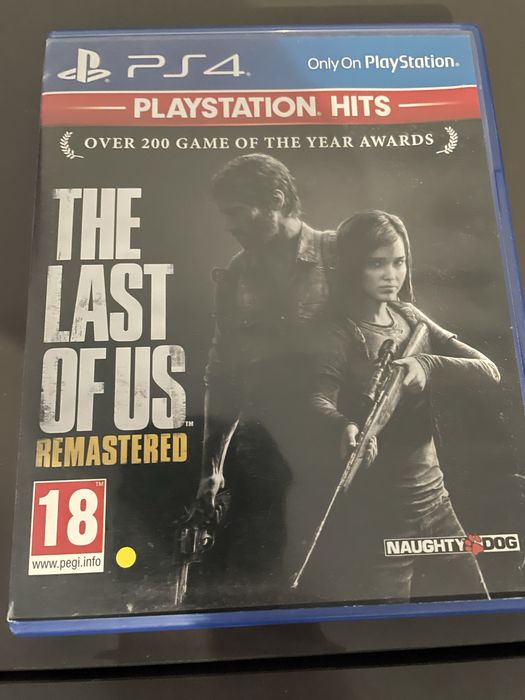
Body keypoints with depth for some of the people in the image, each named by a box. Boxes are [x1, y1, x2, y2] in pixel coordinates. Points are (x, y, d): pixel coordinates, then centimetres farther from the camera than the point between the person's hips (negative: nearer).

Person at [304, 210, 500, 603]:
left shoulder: (410, 317, 5)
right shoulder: (340, 335, -13)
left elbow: (489, 371, -2)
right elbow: (319, 400, -30)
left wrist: (427, 364, -21)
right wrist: (345, 428, -52)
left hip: (434, 498, 7)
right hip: (375, 512, -6)